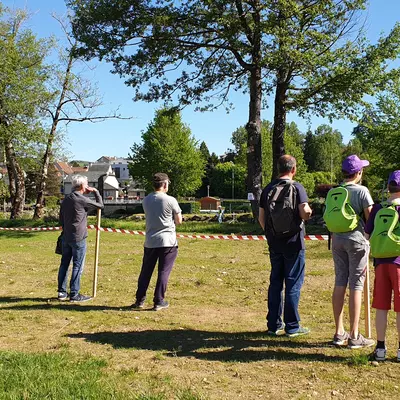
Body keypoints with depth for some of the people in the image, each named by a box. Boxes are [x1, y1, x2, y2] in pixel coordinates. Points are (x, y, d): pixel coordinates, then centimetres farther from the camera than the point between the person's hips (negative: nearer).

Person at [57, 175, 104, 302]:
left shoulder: (66, 199, 11)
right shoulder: (82, 199, -13)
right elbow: (100, 205, -5)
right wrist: (96, 191, 5)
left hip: (66, 237, 8)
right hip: (78, 238, -8)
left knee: (64, 263, 12)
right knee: (78, 266, -1)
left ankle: (62, 292, 18)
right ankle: (74, 294, 3)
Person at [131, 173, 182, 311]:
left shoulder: (146, 200, 5)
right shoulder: (170, 200, -10)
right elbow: (179, 221, -2)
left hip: (150, 242, 4)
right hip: (167, 242, -4)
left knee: (146, 272, 14)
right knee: (163, 272, 4)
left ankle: (140, 300, 20)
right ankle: (159, 302, 7)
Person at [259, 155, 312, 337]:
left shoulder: (267, 189, 8)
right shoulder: (297, 187, -9)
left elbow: (261, 217, 11)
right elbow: (305, 213, -20)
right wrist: (309, 211, 2)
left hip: (274, 244, 6)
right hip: (293, 243, -5)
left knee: (275, 283, 12)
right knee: (293, 284, 2)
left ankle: (274, 324, 18)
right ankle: (292, 327, 8)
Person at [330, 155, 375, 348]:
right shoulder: (361, 191, -10)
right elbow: (370, 217, -10)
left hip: (338, 240, 6)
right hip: (357, 240, -5)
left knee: (339, 284, 10)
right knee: (356, 286, 0)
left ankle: (339, 333, 17)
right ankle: (354, 336, 6)